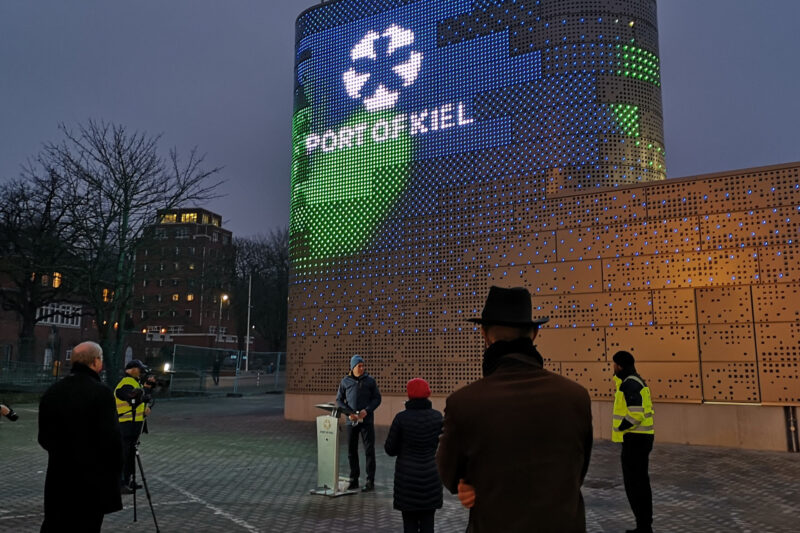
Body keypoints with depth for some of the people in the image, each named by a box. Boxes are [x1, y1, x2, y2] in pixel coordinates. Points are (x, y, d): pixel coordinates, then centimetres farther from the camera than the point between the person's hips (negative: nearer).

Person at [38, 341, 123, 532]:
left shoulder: (52, 391, 4)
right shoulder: (101, 393, -17)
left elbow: (43, 437, 11)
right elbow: (111, 437, -19)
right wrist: (115, 469, -5)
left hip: (58, 477, 6)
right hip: (92, 480, -6)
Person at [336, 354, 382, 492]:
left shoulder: (370, 380, 1)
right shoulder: (345, 381, 4)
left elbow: (377, 398, 3)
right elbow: (339, 400, 7)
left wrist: (367, 410, -12)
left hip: (367, 420, -2)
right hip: (351, 421, 2)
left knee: (369, 451, -2)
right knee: (351, 451, 7)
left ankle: (370, 481, 6)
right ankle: (353, 480, 18)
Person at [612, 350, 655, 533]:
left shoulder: (630, 383, -18)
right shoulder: (637, 382, 14)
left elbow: (635, 414, -24)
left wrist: (619, 428, -12)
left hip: (635, 439, -10)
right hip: (642, 437, 10)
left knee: (634, 484, -3)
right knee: (640, 482, 15)